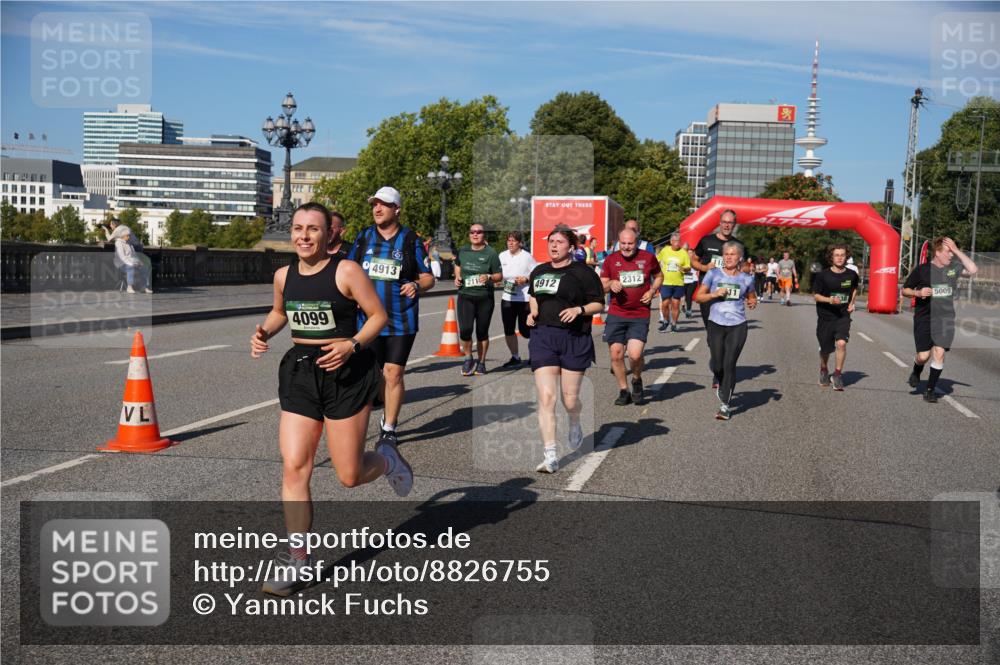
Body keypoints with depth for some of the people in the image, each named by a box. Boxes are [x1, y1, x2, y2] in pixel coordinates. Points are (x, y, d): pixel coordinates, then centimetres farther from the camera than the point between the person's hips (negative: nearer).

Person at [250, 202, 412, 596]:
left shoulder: (346, 271, -9)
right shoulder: (284, 276, 7)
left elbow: (378, 316, -6)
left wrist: (352, 345, -22)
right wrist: (263, 332, 5)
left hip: (345, 373, -4)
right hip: (300, 372, 5)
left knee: (349, 476, 1)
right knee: (293, 467, -5)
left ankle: (386, 460, 37)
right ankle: (297, 559, 6)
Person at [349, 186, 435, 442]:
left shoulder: (410, 239, -1)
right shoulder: (364, 237, 8)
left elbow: (428, 278, 1)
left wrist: (417, 285, -21)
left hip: (402, 320, -3)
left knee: (393, 373, -5)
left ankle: (389, 428, 7)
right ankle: (388, 410, 35)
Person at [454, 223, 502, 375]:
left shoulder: (490, 253, -2)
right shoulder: (463, 251, 8)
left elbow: (499, 275, -1)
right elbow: (457, 265, 29)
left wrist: (489, 277, -21)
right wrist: (457, 277, 10)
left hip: (485, 298, -2)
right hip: (465, 296, 2)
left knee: (482, 332, 6)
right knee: (465, 330, -12)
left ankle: (481, 363, 22)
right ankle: (468, 359, 11)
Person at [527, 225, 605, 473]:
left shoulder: (583, 272, -3)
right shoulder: (538, 272, 14)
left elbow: (599, 304, -1)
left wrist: (579, 309, -18)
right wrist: (533, 313, 13)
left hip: (575, 340, -3)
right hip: (543, 338, 3)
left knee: (570, 400, 4)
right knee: (546, 397, -10)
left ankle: (575, 425, 42)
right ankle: (550, 456, -8)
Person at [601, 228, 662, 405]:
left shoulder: (648, 258, 1)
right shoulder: (611, 260, 3)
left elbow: (659, 276, 18)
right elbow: (601, 286, 9)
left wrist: (652, 291, 0)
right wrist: (610, 284, -14)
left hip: (640, 316, -2)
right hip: (616, 315, 2)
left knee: (635, 354, -15)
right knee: (616, 354, -1)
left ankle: (637, 380, 17)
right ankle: (623, 391, 18)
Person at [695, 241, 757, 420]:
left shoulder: (746, 279, 6)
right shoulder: (713, 274, 2)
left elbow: (752, 298, 22)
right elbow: (698, 297, 4)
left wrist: (753, 303, -1)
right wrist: (714, 294, -13)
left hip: (737, 326, 0)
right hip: (716, 324, 0)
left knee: (729, 364, -5)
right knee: (717, 363, -4)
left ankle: (725, 404, 4)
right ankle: (718, 378, 35)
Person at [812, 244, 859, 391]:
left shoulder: (851, 275, -1)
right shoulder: (823, 276, -8)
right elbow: (815, 295, -4)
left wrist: (851, 303, 6)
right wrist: (829, 300, -21)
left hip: (843, 317, 0)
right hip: (825, 317, 0)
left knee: (841, 343, -21)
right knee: (825, 349, 11)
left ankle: (837, 375, -6)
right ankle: (824, 371, 40)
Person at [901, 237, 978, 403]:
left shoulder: (953, 268, 5)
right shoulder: (922, 270, -4)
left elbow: (973, 270, -11)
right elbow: (905, 290, 3)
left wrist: (957, 251, -10)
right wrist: (918, 292, -18)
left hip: (945, 319, 2)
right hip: (924, 319, -2)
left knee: (939, 353, -7)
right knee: (924, 355, -5)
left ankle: (930, 389, 6)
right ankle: (916, 373, 31)